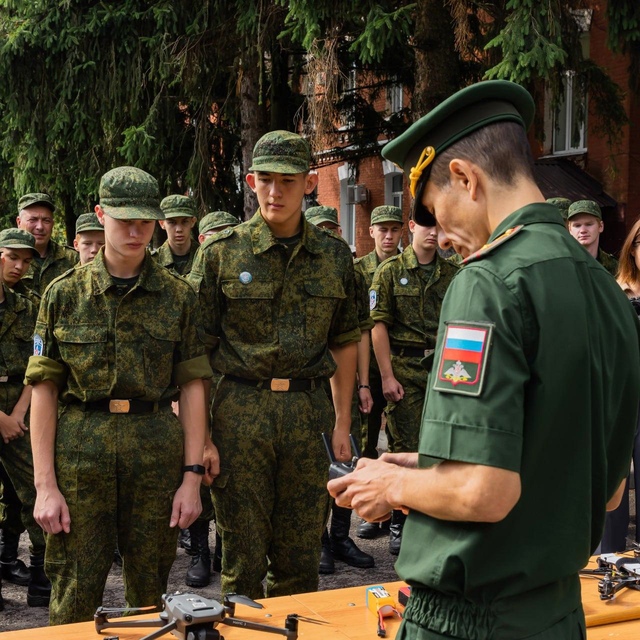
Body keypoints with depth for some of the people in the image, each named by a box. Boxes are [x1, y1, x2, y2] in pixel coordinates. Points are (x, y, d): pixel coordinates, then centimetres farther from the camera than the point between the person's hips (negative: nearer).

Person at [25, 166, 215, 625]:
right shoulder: (66, 294, 2)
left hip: (158, 449, 1)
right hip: (80, 449, -1)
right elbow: (44, 389, 0)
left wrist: (193, 477, -2)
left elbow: (192, 387, 4)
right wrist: (45, 485, -6)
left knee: (150, 592, 10)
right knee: (75, 595, 2)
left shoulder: (178, 295, 5)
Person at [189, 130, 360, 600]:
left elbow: (344, 343, 13)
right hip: (241, 408, -2)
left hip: (310, 410, 2)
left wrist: (342, 422, 10)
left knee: (300, 552, 11)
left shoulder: (335, 256, 6)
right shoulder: (221, 252, -2)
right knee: (244, 552, 5)